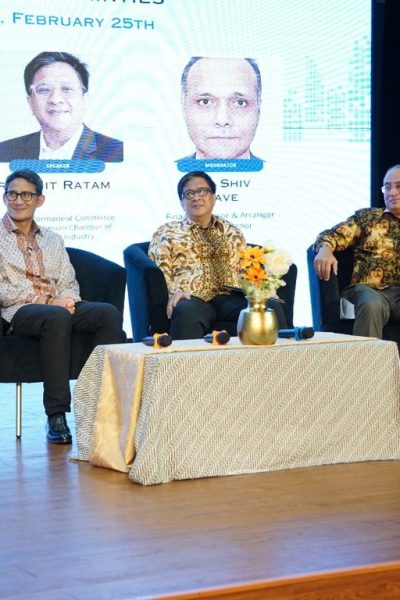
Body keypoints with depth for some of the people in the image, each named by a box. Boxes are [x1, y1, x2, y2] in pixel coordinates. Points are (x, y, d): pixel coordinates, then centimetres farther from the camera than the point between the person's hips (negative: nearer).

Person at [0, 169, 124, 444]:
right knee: (57, 317, -40)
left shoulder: (53, 240, 25)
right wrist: (48, 301, -13)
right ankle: (56, 416, -37)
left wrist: (66, 298, -7)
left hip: (58, 306, 5)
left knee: (109, 313, -25)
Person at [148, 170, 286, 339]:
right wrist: (173, 292, -14)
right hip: (192, 299, -3)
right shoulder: (167, 233, 18)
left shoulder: (232, 233, 28)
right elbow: (159, 273, 8)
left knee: (272, 307, -27)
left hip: (230, 298, 3)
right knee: (186, 311, -42)